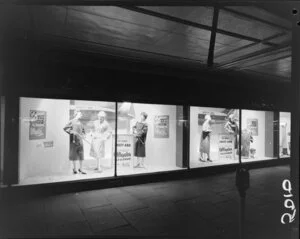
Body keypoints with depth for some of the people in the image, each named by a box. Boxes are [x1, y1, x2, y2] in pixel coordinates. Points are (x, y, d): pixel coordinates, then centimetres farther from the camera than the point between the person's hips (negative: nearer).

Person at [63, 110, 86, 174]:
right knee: (73, 154, 4)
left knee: (81, 155, 5)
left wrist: (83, 135, 6)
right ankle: (74, 168, 18)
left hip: (80, 140, 5)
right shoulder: (71, 121, -3)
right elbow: (65, 128, -9)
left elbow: (83, 130, 24)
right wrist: (72, 132, -18)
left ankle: (80, 169, 14)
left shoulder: (80, 123, 14)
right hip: (74, 140, -5)